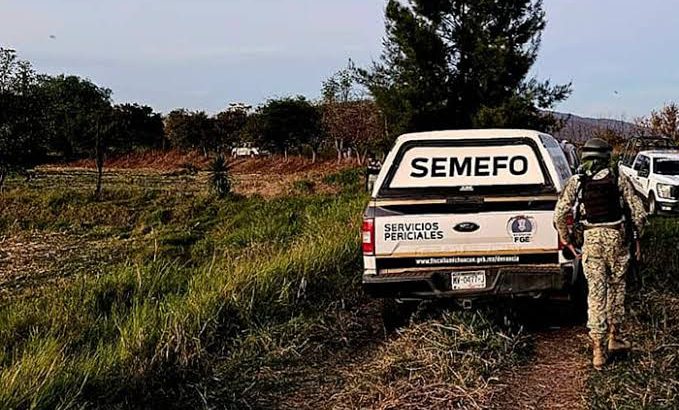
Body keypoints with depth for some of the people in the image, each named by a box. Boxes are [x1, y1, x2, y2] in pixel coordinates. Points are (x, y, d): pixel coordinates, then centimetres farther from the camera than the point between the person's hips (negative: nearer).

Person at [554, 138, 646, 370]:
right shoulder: (619, 180, -1)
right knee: (616, 287, 18)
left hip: (591, 238, 0)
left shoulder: (576, 182, 1)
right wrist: (637, 236, 13)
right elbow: (639, 212, -2)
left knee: (596, 292, 3)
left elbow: (560, 214, -2)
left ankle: (598, 349, 0)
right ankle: (614, 338, 27)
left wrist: (566, 239, 11)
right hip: (616, 237, 0)